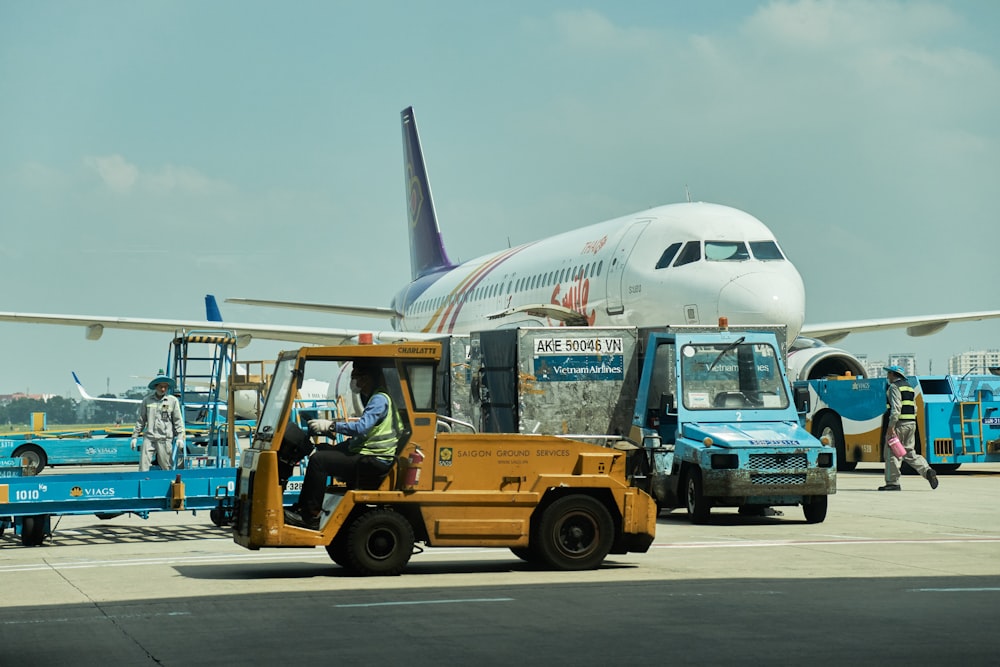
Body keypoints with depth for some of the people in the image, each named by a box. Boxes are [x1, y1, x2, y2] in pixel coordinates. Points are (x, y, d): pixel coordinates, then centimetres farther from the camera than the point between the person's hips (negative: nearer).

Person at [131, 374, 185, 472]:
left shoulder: (173, 401, 4)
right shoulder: (147, 400, 9)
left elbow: (178, 420, 4)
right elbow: (140, 420, 15)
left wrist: (180, 437, -4)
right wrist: (135, 436, 13)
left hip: (165, 439, -2)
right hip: (149, 438, 2)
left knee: (166, 466, -1)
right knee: (143, 464, -5)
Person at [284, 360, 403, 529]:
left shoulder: (379, 399, -14)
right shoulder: (372, 398, 19)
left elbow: (362, 427, -26)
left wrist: (331, 426, -21)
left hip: (375, 461, -11)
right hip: (366, 454, 11)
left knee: (318, 459, -17)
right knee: (322, 451, 15)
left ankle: (311, 516, -12)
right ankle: (301, 508, 13)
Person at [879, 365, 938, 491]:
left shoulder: (894, 387, -8)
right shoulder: (909, 387, 20)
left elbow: (896, 408, -20)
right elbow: (914, 409, 19)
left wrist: (891, 427, -22)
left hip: (899, 423, -9)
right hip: (911, 423, 9)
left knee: (891, 453, -1)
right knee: (909, 452, 12)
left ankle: (892, 482, 0)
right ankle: (927, 471, -8)